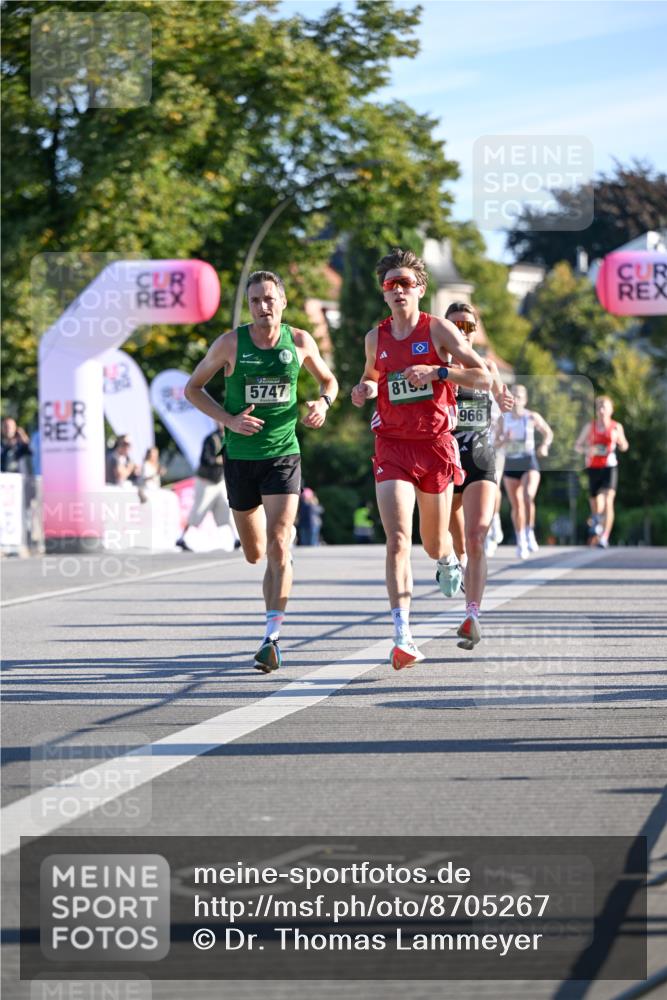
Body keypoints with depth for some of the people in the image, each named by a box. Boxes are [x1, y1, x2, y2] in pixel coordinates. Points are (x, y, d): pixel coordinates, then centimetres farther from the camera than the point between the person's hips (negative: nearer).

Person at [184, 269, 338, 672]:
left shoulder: (300, 341, -2)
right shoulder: (231, 344, -6)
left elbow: (328, 379, 16)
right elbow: (193, 388, 3)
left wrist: (323, 403, -7)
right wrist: (229, 419, -12)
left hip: (283, 454, -1)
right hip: (241, 457, 1)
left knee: (278, 546, -16)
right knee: (255, 552, 12)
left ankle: (272, 638, -17)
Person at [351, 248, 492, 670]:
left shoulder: (438, 329, -3)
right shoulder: (375, 338, 7)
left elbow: (484, 377, -6)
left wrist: (438, 371, -20)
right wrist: (365, 389, 3)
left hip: (436, 444, -1)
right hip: (392, 447, 1)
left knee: (434, 544, 12)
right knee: (398, 539, -16)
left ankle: (449, 560, 53)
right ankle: (403, 637, -22)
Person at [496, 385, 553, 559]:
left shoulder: (532, 417, -2)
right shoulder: (503, 419, 4)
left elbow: (548, 433, 9)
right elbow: (496, 443, 7)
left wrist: (545, 446, -9)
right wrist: (504, 440, -15)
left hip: (529, 462, -3)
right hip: (511, 464, 3)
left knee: (528, 497, -26)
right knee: (516, 506, 4)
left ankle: (530, 533, -10)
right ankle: (521, 542, 18)